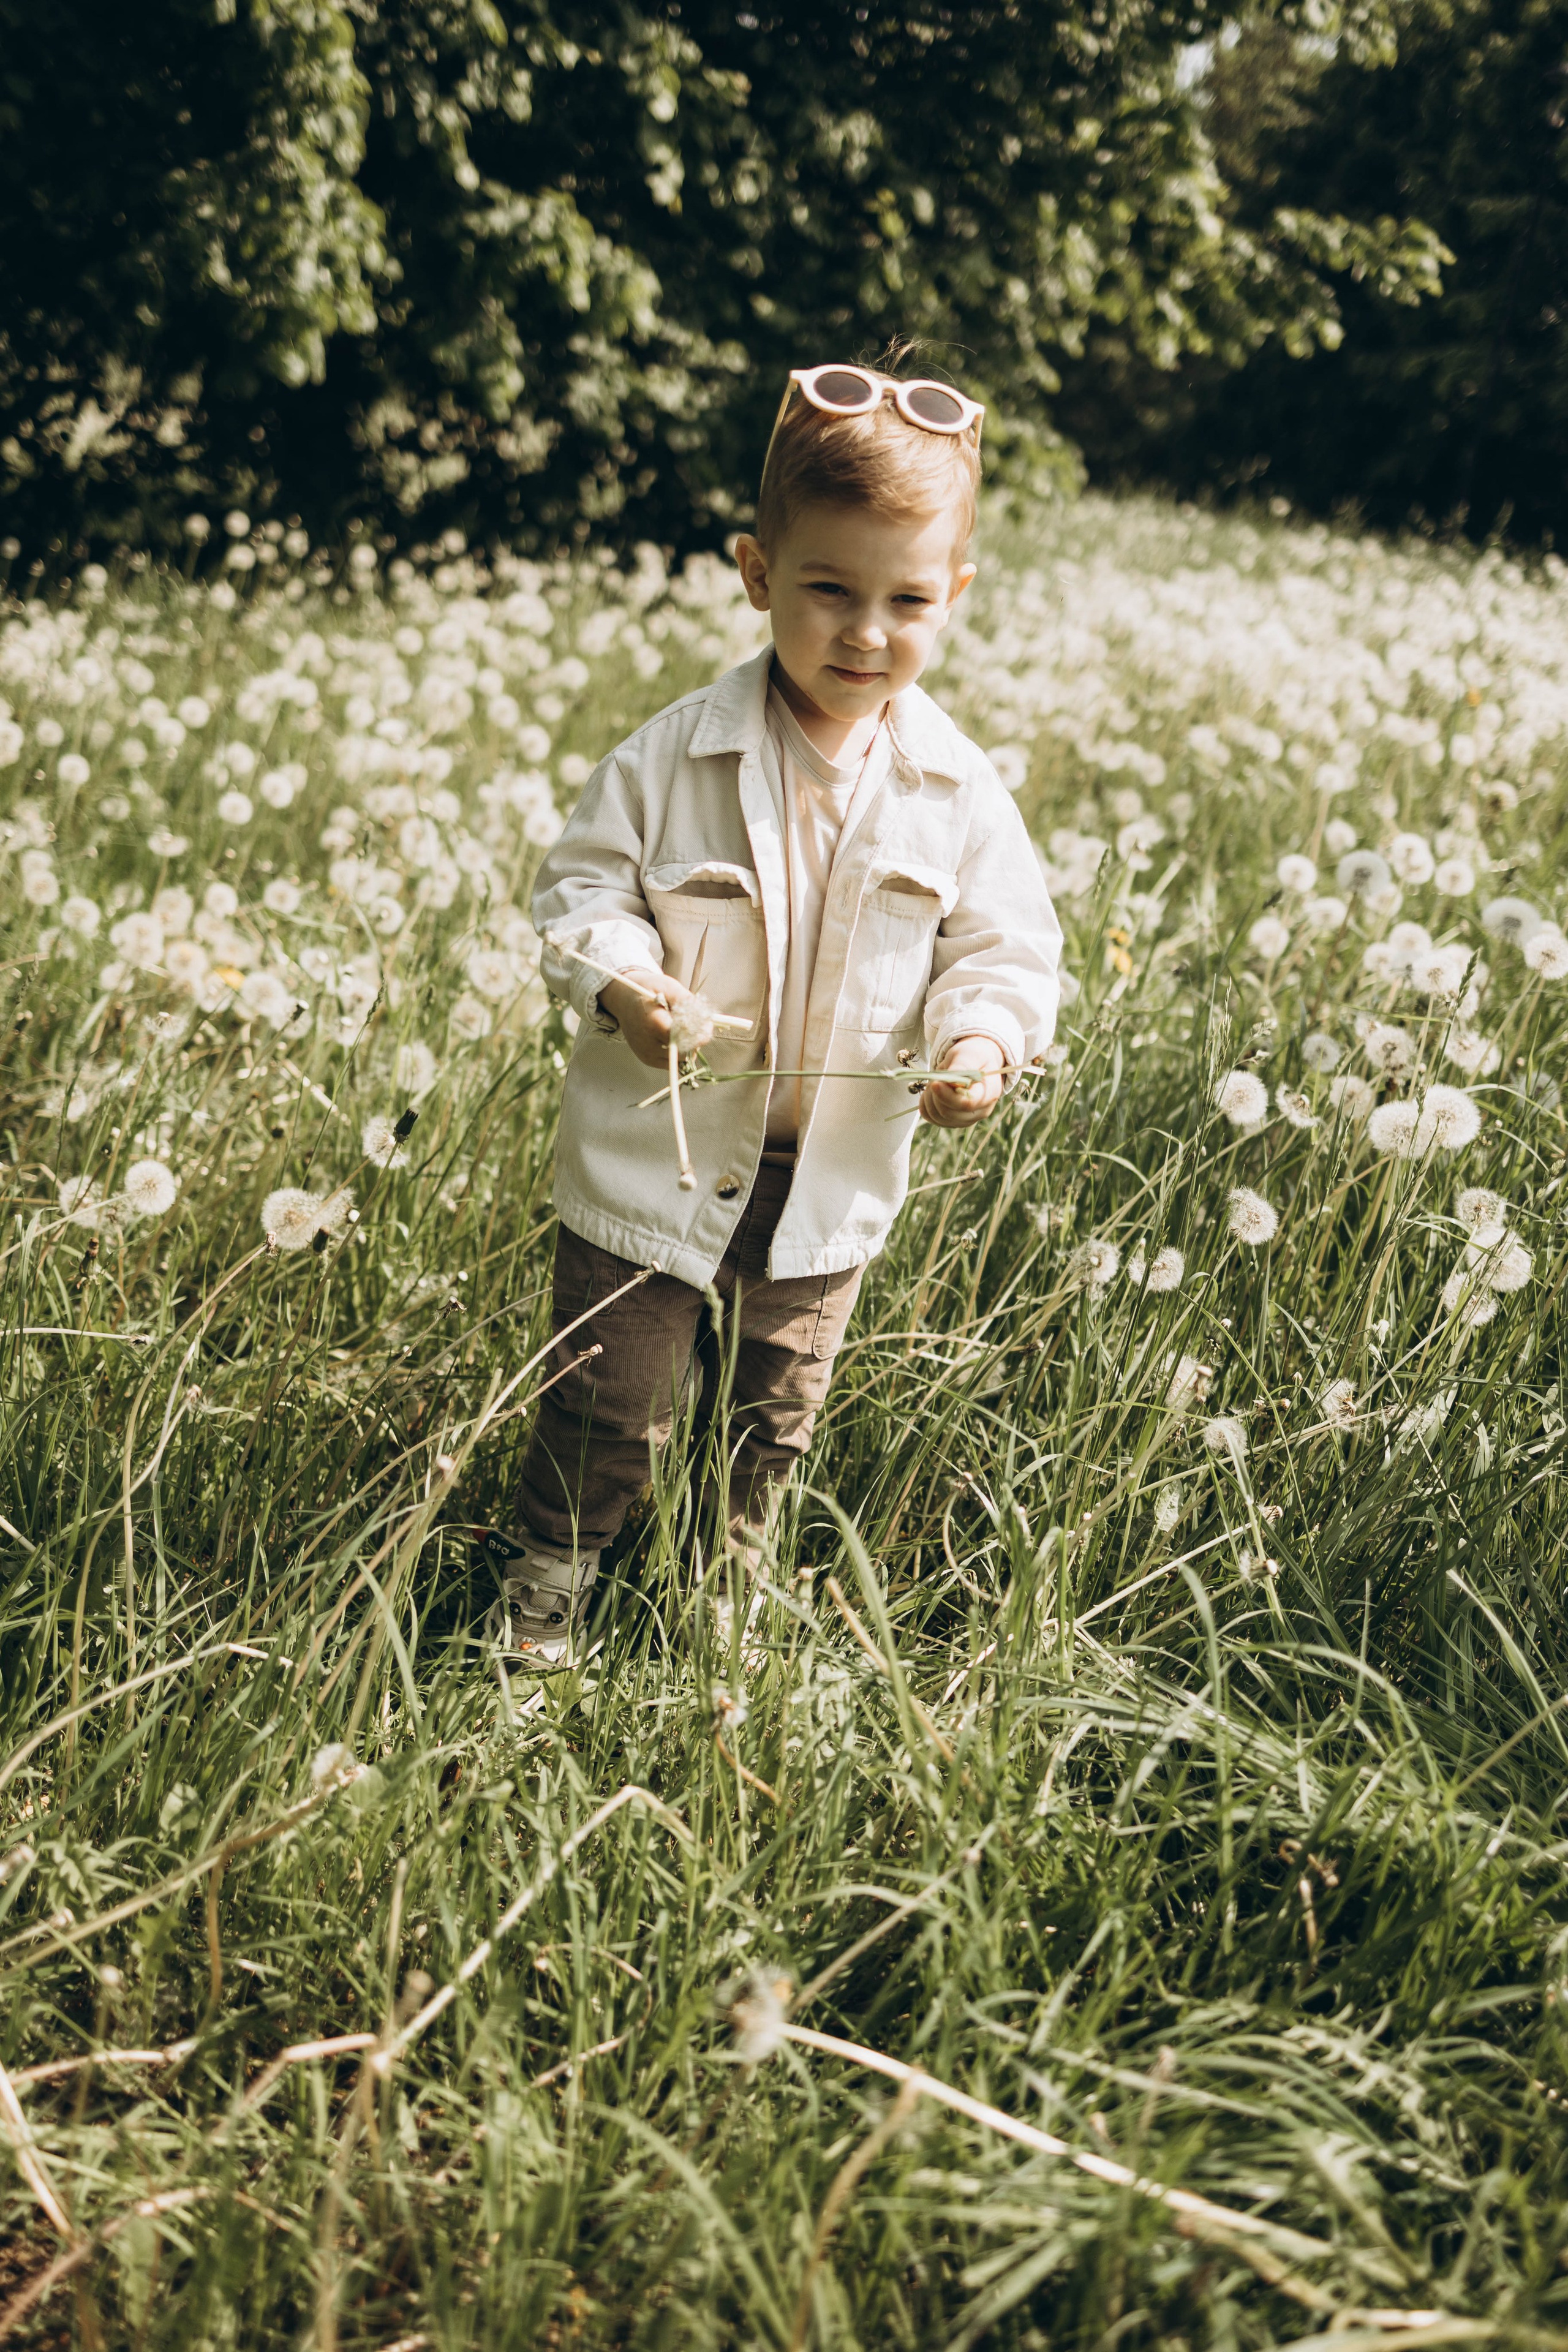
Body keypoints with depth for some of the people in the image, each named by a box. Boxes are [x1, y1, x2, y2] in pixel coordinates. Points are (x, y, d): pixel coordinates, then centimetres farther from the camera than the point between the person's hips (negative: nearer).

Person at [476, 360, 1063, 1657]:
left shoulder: (961, 792, -7)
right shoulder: (672, 757, -12)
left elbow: (1007, 948, 0)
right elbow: (583, 882, -5)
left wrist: (982, 1041, -20)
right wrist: (621, 977, -24)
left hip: (835, 1171, 3)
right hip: (660, 1147, -2)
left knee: (778, 1407, 21)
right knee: (613, 1397, 8)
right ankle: (542, 1594, 31)